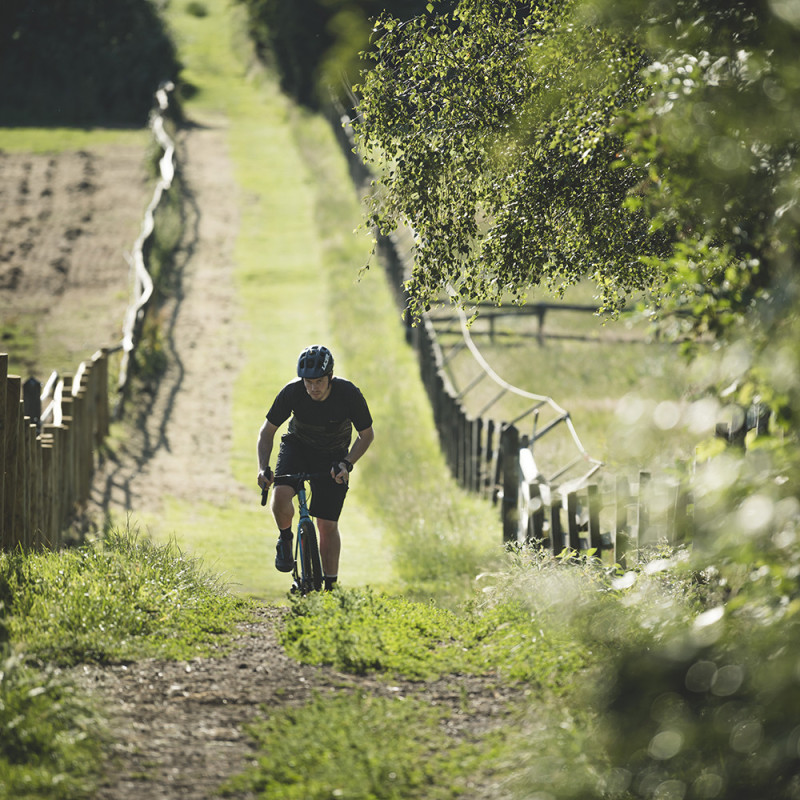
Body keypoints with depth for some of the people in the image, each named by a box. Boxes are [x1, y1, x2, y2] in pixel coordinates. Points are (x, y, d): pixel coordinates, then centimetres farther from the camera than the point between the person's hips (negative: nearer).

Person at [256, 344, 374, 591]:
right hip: (298, 447, 0)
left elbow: (367, 434, -12)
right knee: (281, 494, -29)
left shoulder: (349, 394, -27)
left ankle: (330, 586, 10)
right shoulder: (292, 392, -26)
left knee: (328, 525, -4)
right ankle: (285, 539, 2)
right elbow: (267, 431, -13)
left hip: (332, 456, 0)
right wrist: (263, 467, -27)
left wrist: (347, 464, -25)